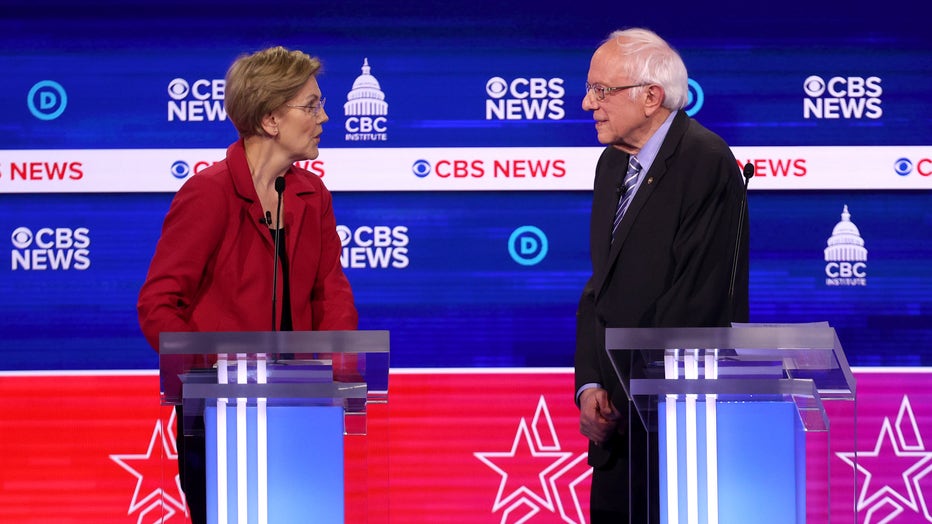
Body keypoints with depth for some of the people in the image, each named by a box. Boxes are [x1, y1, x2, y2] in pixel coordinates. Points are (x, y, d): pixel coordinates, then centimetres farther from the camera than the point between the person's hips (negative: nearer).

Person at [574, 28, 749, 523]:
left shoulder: (705, 161, -13)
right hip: (620, 410, 8)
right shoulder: (613, 163, 13)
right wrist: (590, 385, 1)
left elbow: (697, 297, -18)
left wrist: (629, 399, -14)